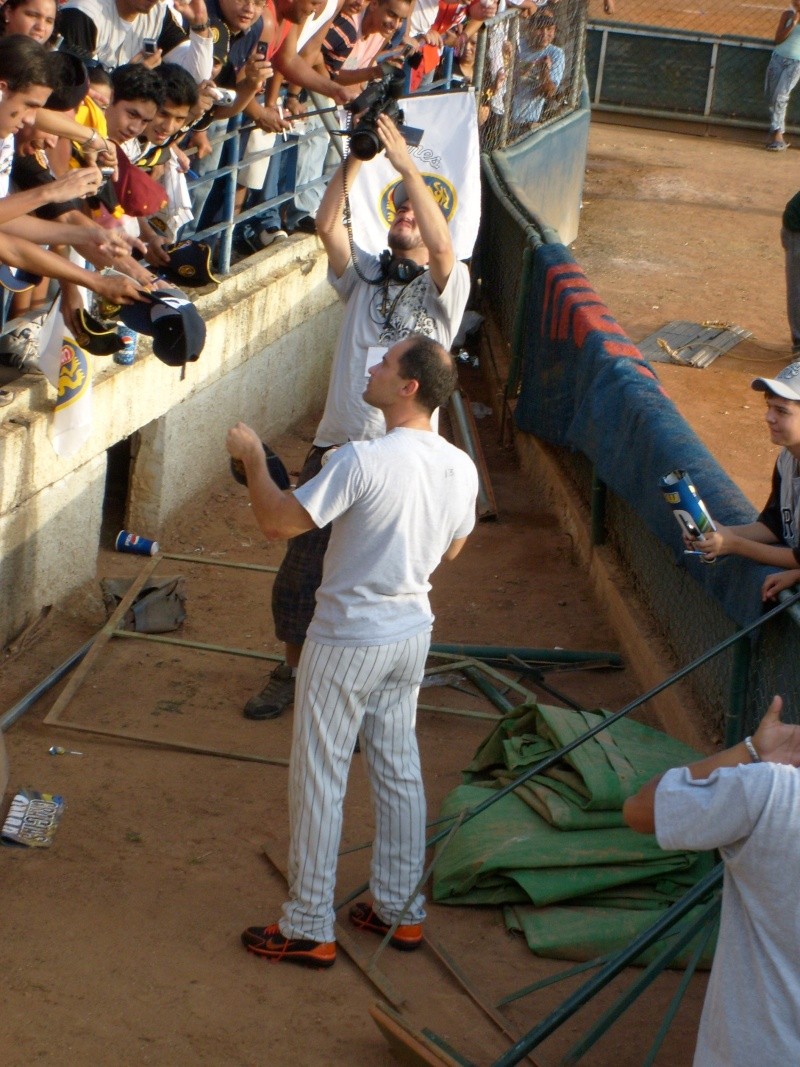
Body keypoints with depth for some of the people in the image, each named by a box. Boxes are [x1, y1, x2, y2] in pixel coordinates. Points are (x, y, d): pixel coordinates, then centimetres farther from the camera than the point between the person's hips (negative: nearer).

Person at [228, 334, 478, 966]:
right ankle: (403, 911, 29)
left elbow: (277, 522, -21)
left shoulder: (364, 461, -26)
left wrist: (253, 458, -7)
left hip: (348, 641, -7)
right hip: (411, 635, 7)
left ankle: (309, 929, 14)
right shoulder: (461, 468, -3)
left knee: (320, 780, 5)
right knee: (400, 772, 18)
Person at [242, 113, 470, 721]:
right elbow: (327, 224, -5)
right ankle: (293, 672, 28)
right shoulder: (364, 275, 11)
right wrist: (356, 157, -15)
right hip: (336, 447, 3)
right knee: (302, 568, 9)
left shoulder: (446, 286, 1)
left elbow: (442, 245, -21)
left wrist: (406, 164, -25)